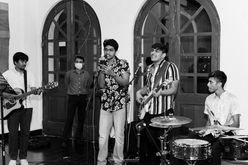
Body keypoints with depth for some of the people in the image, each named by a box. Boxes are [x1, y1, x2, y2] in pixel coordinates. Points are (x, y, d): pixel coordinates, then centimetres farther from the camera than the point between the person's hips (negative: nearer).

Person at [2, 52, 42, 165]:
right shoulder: (7, 74, 2)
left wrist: (36, 91, -21)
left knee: (25, 132, 4)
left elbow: (33, 88, 1)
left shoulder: (29, 75, 10)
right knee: (13, 132, -4)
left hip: (26, 106, 3)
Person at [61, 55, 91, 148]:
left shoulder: (87, 74, 5)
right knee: (69, 118, -5)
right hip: (72, 97, -2)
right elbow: (66, 84, 17)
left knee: (81, 119, 5)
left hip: (83, 97, 2)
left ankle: (78, 138, 15)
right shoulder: (69, 73, 2)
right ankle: (65, 139, 0)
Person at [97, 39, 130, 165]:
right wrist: (102, 70, -8)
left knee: (119, 136, -1)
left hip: (119, 104, -3)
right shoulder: (102, 64, 10)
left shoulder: (123, 64, 0)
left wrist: (112, 73, -19)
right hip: (105, 104, 3)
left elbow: (125, 82, -9)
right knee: (102, 136, 1)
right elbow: (101, 85, 3)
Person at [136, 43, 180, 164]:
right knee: (146, 140, 9)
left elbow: (174, 89, -12)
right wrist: (140, 91, 7)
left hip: (163, 112, -6)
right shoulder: (150, 68, 14)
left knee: (160, 142, -1)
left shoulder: (170, 67, -8)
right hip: (148, 110, 7)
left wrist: (160, 92, -27)